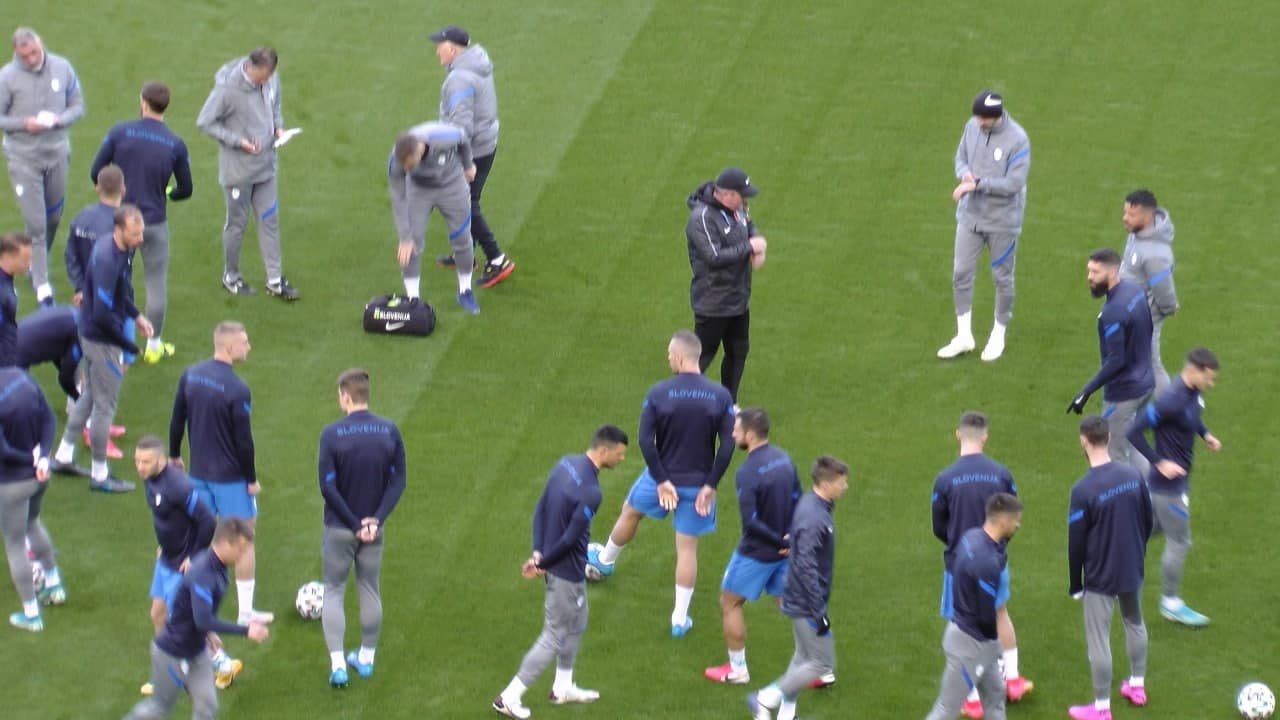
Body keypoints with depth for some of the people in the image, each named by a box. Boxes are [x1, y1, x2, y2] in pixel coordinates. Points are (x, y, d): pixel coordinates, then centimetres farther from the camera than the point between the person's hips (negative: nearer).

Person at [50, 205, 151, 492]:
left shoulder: (110, 246, 0)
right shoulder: (109, 261, -29)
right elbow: (103, 314, -30)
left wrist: (136, 315, 7)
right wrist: (130, 347, -21)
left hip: (89, 333, 10)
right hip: (102, 339, -10)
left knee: (89, 395, 24)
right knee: (104, 406, 3)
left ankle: (64, 456, 35)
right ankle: (99, 475, 16)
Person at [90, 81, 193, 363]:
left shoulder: (119, 133, -10)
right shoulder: (175, 145, -7)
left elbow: (96, 173, -6)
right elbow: (185, 189, 2)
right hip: (155, 222, 0)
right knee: (156, 283, 12)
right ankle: (154, 346, 20)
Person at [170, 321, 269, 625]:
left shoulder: (190, 375, -2)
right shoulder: (237, 390, -21)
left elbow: (176, 421, 7)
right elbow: (244, 440, -18)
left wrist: (175, 455, 21)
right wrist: (252, 479, -7)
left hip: (199, 472, 6)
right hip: (231, 478, -6)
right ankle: (246, 612, 12)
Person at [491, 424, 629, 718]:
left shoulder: (565, 464, -1)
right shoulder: (590, 492, -28)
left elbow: (540, 509, 2)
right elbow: (570, 539, -25)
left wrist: (538, 553, -3)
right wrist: (542, 563, -11)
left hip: (554, 564, 9)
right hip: (567, 572, -9)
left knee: (576, 626, 25)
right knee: (555, 637, 6)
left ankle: (563, 687, 40)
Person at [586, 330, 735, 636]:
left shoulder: (658, 393, -15)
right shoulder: (721, 396, -10)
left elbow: (645, 440, -17)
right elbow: (728, 445, -12)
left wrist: (661, 480, -11)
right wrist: (711, 485, -7)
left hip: (662, 478, -1)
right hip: (698, 483, 1)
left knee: (630, 511, 29)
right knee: (687, 548, 11)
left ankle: (604, 561, 54)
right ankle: (679, 619, 15)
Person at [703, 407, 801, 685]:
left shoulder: (747, 473, -24)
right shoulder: (783, 458, 0)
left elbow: (750, 521, -28)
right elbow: (797, 499, 8)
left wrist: (780, 542, -18)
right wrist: (789, 538, 7)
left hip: (756, 552, -7)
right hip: (785, 548, 7)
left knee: (729, 603, 12)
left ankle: (737, 670, 19)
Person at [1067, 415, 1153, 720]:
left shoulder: (1083, 490, -23)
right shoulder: (1133, 475, -6)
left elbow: (1076, 543, -16)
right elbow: (1148, 521, 6)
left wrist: (1075, 584, -3)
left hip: (1100, 578, -6)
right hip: (1132, 571, 6)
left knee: (1099, 639, 5)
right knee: (1135, 623, 27)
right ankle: (1137, 685, 41)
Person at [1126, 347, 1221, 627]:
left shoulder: (1194, 392, -1)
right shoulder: (1172, 400, -29)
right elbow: (1135, 431, -27)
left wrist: (1204, 434, 5)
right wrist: (1160, 463, -25)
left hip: (1177, 479, 9)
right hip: (1169, 482, -9)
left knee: (1149, 528, 23)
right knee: (1179, 542, 3)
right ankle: (1170, 604, 18)